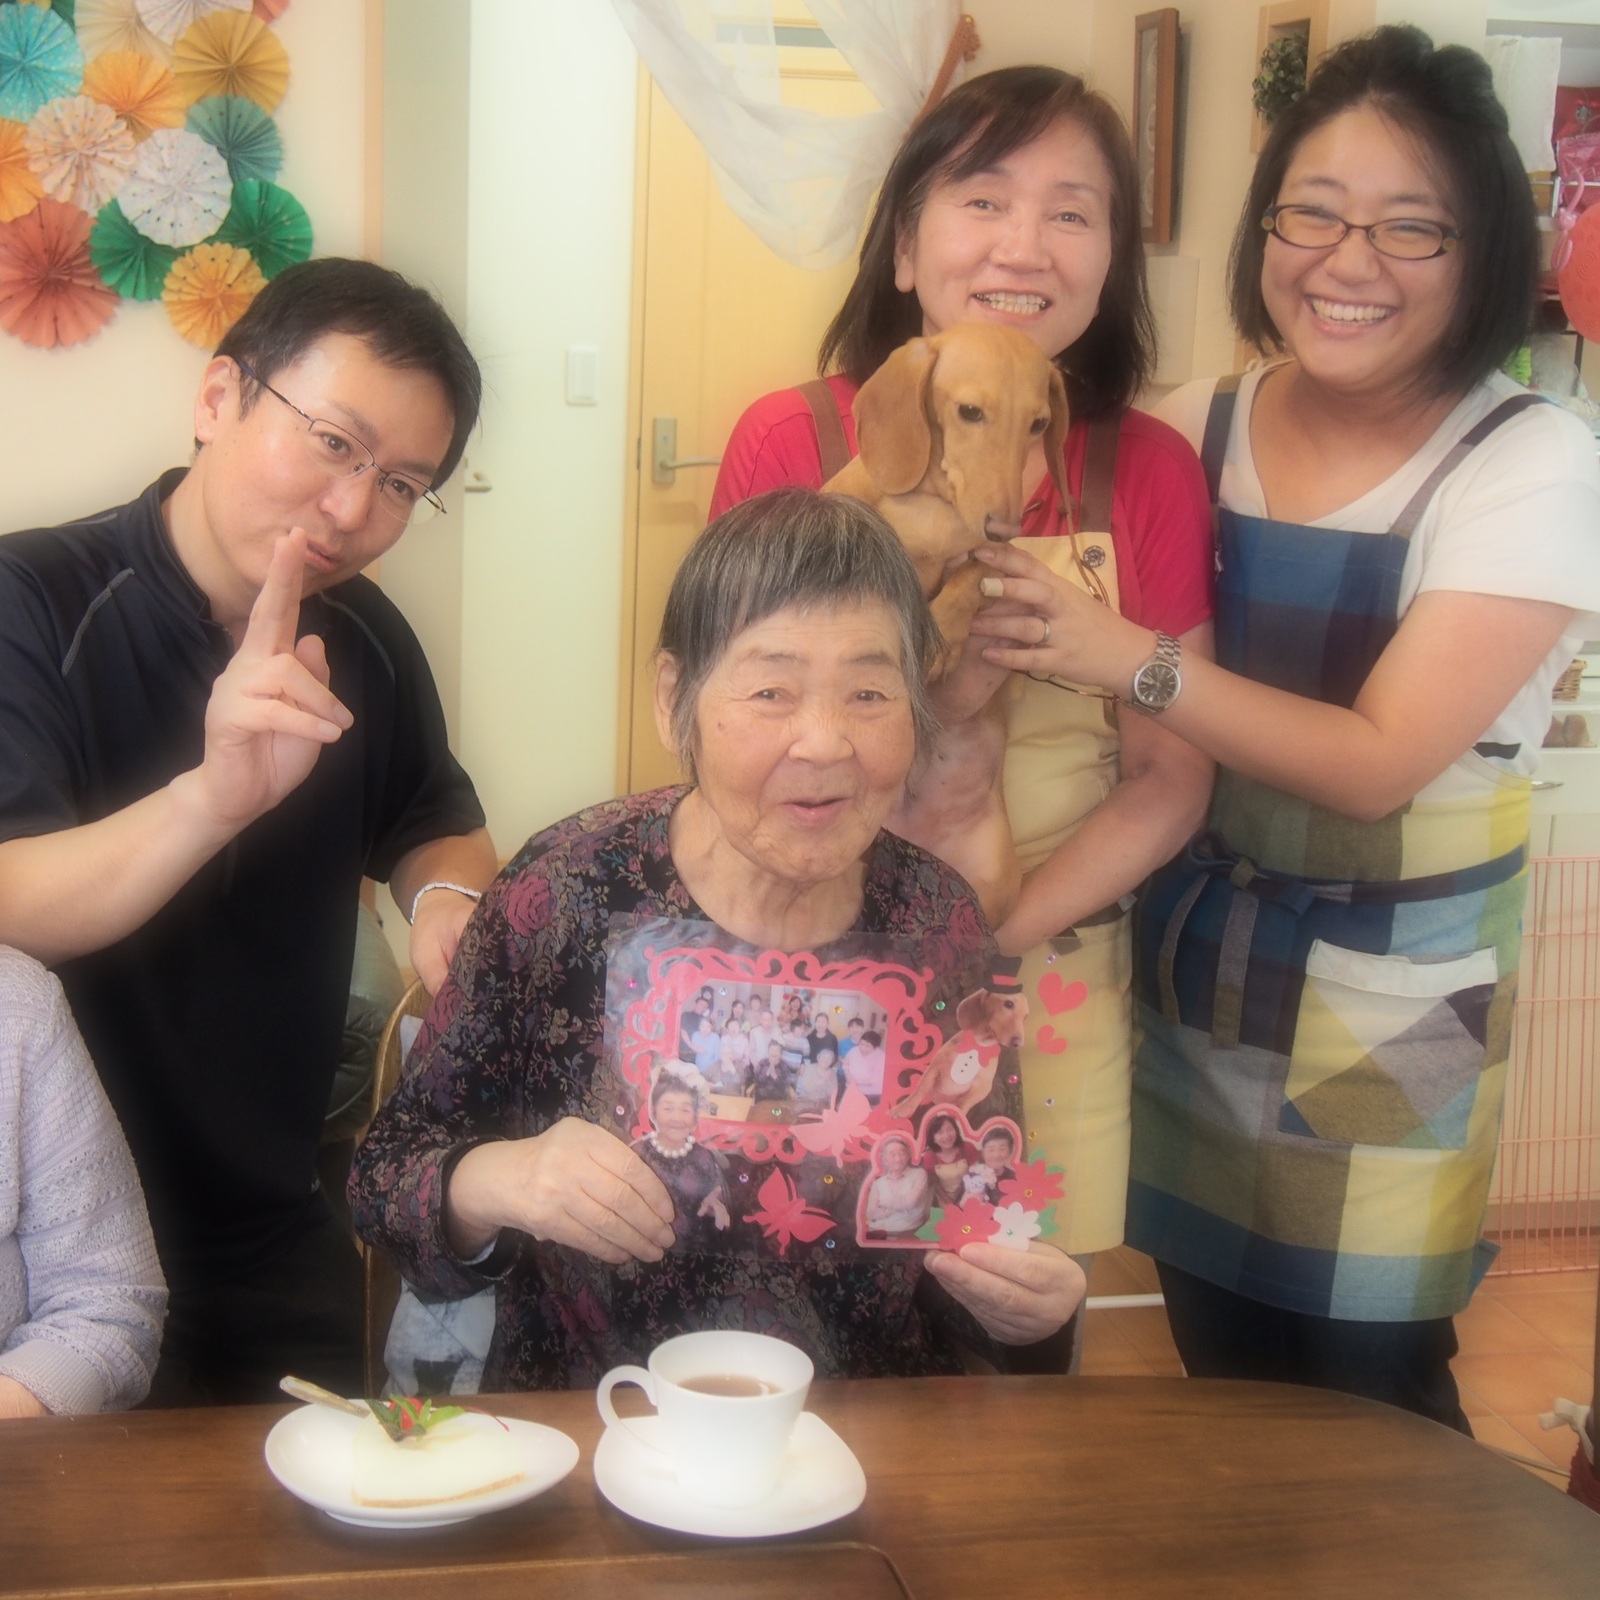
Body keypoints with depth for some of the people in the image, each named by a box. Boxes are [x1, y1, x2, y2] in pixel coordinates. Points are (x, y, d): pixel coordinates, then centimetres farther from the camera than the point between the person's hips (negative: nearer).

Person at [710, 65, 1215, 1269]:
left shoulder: (1149, 472, -4)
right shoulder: (790, 443, -7)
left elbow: (1171, 783, -2)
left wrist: (986, 942, -15)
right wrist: (938, 699, -21)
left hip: (1053, 989, 1)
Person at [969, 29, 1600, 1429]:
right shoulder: (1195, 434, 0)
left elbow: (1378, 761, -20)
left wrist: (1133, 661, -29)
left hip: (1389, 1005, -4)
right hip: (1192, 969, 4)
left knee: (1367, 1401, 5)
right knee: (1219, 1378, 16)